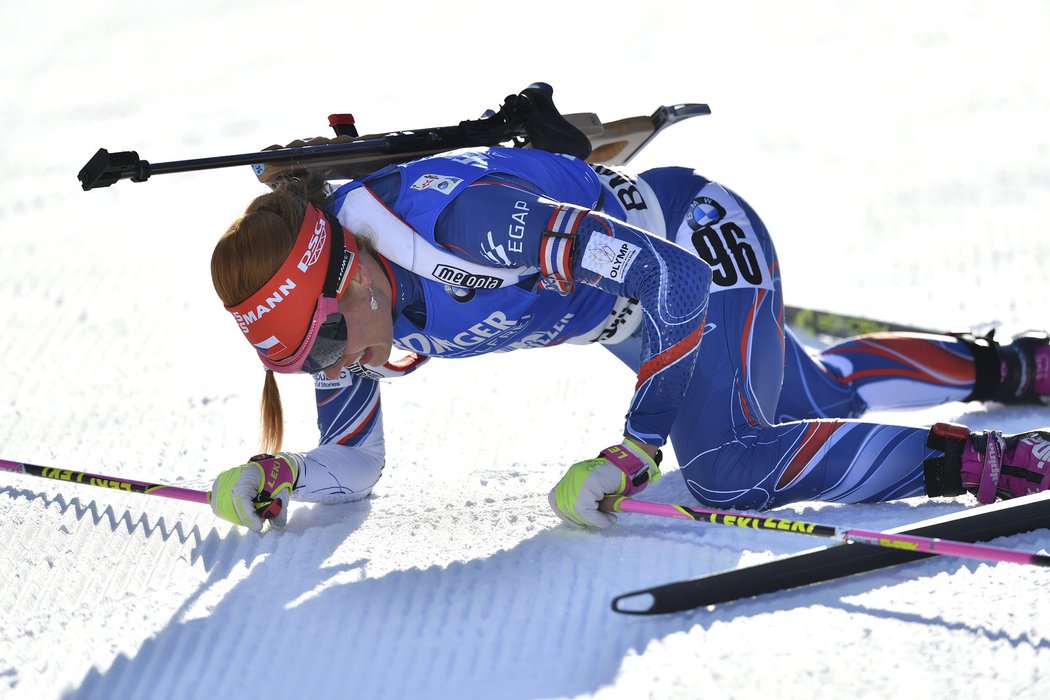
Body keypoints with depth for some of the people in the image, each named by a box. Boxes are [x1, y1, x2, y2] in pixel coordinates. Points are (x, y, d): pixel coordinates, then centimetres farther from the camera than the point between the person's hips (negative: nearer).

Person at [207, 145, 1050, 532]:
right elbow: (353, 468, 1)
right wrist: (272, 478, -20)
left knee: (726, 469, -26)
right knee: (811, 395, 23)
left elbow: (669, 276, -35)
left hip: (706, 242, -9)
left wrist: (637, 444, -33)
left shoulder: (460, 219, -41)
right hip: (643, 310, 9)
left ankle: (972, 461, -19)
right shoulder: (342, 311, -14)